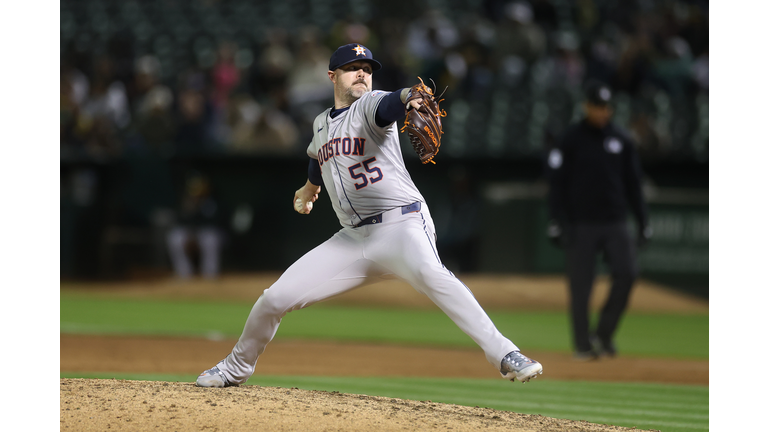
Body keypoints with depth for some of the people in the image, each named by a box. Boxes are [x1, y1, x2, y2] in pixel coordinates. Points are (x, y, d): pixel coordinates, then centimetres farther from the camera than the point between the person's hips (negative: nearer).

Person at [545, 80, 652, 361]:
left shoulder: (621, 140, 10)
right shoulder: (571, 140, 0)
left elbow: (633, 184, 14)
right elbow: (557, 182, -1)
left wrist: (642, 220, 8)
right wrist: (558, 222, -9)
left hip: (615, 222, 3)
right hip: (580, 225, -3)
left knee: (626, 273, -13)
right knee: (580, 286, -2)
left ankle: (604, 334, 3)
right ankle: (583, 345, 8)